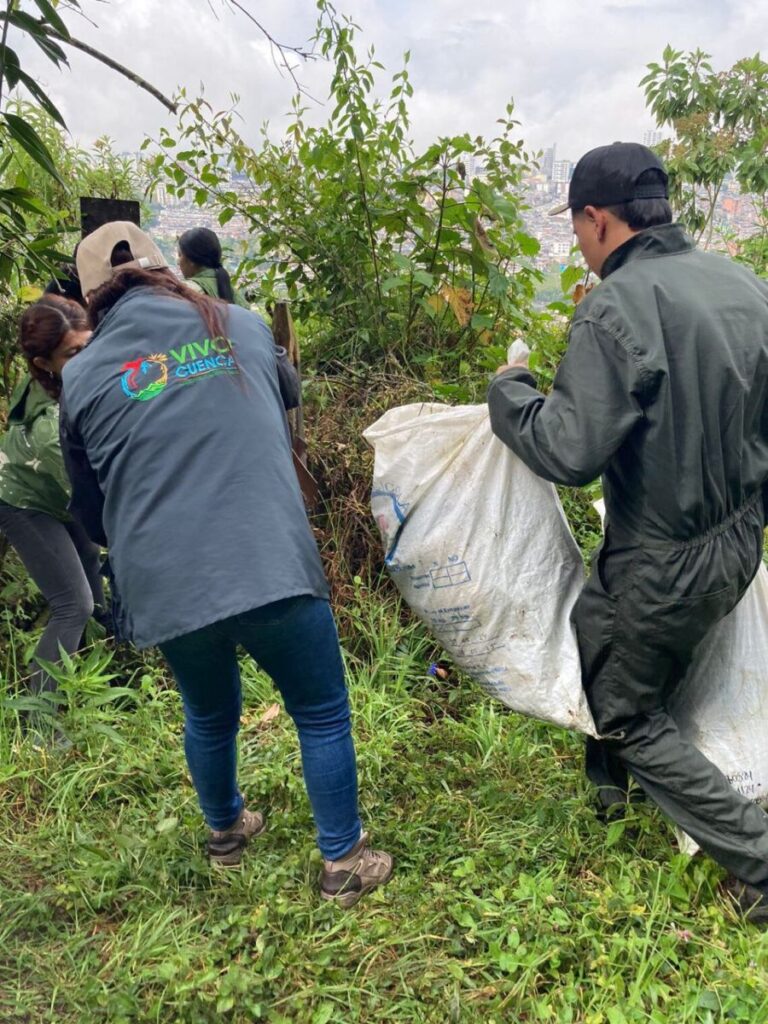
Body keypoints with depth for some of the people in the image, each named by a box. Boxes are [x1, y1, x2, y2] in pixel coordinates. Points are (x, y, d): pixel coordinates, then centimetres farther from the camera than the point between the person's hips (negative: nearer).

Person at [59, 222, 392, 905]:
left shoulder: (82, 378, 7)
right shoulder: (245, 327, 9)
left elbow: (91, 513, 17)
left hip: (164, 587, 2)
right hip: (272, 566, -1)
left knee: (210, 716, 26)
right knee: (323, 716, 17)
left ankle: (227, 830, 50)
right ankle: (344, 862, 29)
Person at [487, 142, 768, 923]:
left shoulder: (616, 308, -23)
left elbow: (571, 452, -27)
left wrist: (507, 395, -9)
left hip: (666, 561, -8)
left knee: (630, 714, 14)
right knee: (594, 623, 29)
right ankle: (608, 784, 49)